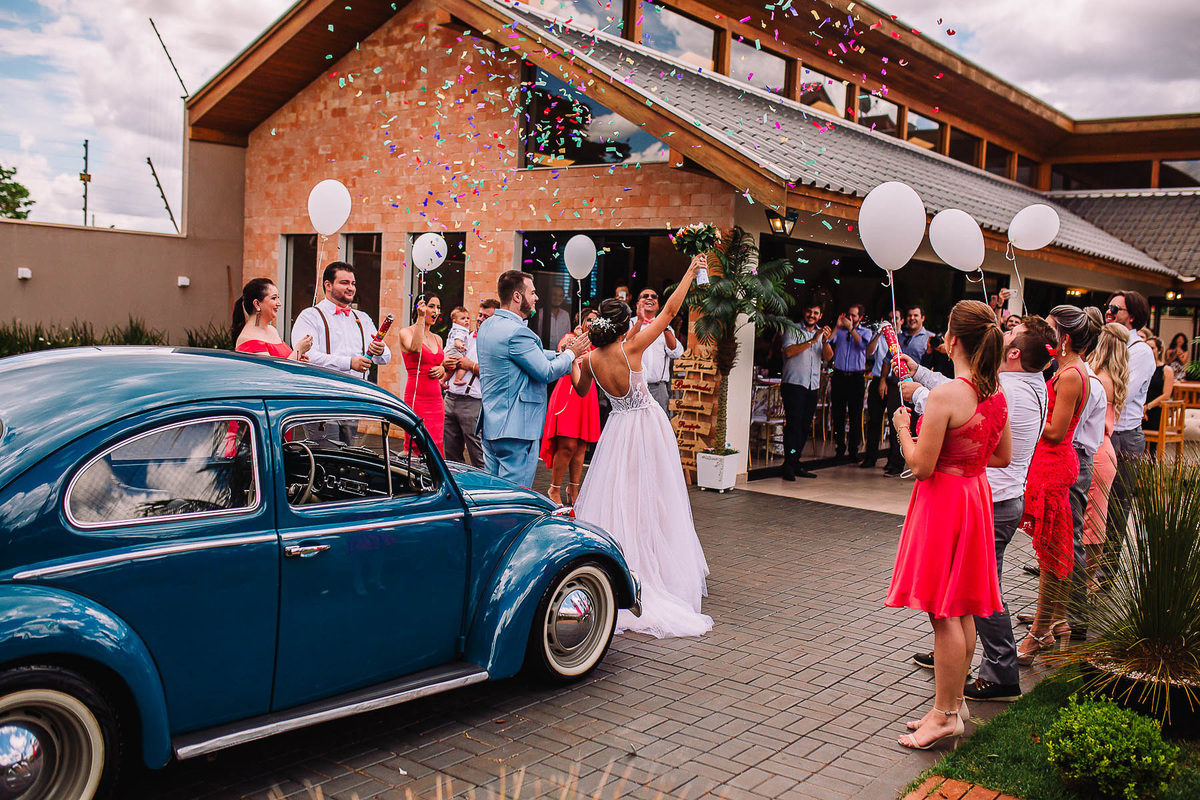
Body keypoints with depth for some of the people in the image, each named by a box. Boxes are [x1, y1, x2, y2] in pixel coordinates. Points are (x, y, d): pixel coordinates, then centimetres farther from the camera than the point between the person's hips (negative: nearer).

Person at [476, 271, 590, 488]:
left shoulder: (487, 326, 12)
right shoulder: (517, 332, -19)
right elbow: (546, 372, -14)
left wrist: (559, 354, 14)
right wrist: (570, 354, 2)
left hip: (490, 425, 10)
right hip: (516, 429, -10)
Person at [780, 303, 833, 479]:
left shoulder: (822, 333, 16)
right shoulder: (793, 330, 1)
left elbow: (828, 356, 3)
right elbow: (789, 351, -15)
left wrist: (825, 341, -17)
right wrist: (812, 341, -18)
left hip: (813, 386, 6)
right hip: (794, 384, -6)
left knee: (805, 425, 5)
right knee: (794, 424, -11)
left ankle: (795, 464, 12)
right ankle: (788, 466, -10)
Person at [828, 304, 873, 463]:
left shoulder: (865, 331, 10)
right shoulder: (840, 330, 12)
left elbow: (863, 344, -11)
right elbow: (828, 342, -3)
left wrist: (850, 328, -11)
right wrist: (837, 326, -5)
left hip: (856, 377, -1)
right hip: (839, 376, 1)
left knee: (856, 415, -1)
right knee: (838, 414, 2)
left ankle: (853, 450, 4)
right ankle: (840, 449, 8)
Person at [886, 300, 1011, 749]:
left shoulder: (945, 396, -22)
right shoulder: (997, 394, 3)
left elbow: (921, 467, -20)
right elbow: (1004, 457, 12)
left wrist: (903, 430, -4)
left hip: (944, 501, -8)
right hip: (977, 497, 8)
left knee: (943, 613, -1)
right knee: (962, 611, 16)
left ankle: (945, 715, 7)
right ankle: (953, 702, 27)